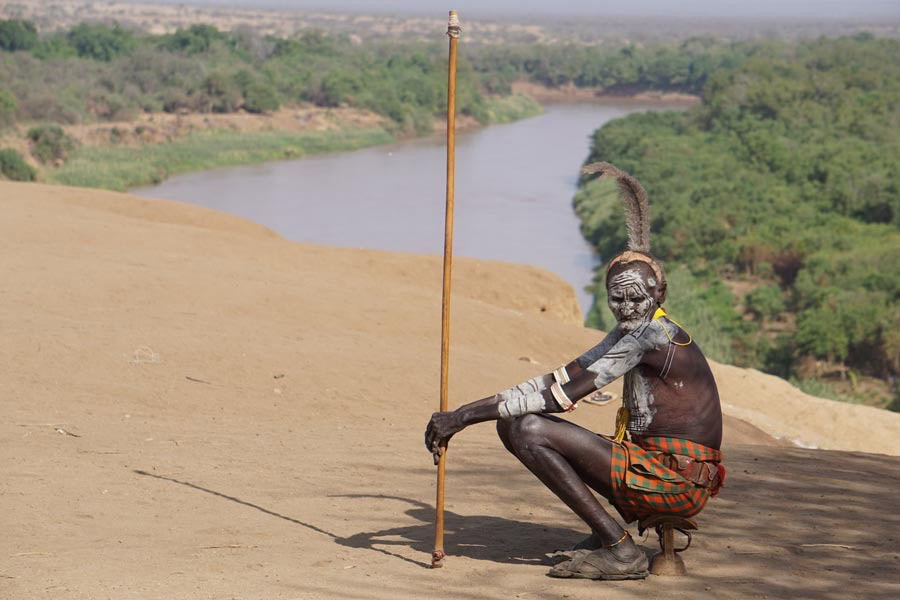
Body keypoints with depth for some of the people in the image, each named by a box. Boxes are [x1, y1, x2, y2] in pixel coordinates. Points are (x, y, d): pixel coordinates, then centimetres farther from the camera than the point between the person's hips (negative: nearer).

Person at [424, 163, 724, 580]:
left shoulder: (652, 335, -17)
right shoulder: (630, 333, 13)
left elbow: (562, 396, -22)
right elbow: (561, 379, 9)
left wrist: (467, 416, -21)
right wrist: (464, 413, 0)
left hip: (677, 480, -10)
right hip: (655, 465, 10)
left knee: (528, 429, -19)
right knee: (515, 421, 10)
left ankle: (620, 550, -16)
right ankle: (617, 523, 5)